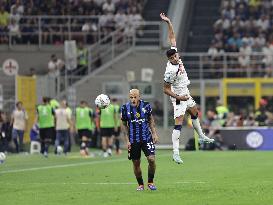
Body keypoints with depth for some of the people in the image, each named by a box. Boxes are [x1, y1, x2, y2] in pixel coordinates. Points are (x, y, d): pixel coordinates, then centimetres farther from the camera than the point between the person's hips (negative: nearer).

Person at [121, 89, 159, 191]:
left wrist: (154, 133, 3)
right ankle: (140, 184, 22)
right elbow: (124, 125, 4)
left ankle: (150, 182, 6)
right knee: (136, 163, 4)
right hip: (133, 140, 0)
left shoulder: (146, 106, -5)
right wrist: (127, 140, -1)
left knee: (151, 159, -13)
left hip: (146, 137, 0)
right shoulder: (125, 108, -7)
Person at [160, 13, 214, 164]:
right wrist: (178, 97, -27)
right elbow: (166, 89, -22)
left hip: (185, 94, 10)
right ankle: (175, 153, -22)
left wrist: (168, 22, -11)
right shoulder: (170, 71, -29)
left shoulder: (175, 52, -9)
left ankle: (201, 136, 49)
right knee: (178, 124, -16)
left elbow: (172, 37, -3)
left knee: (194, 113, 27)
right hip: (178, 97, -9)